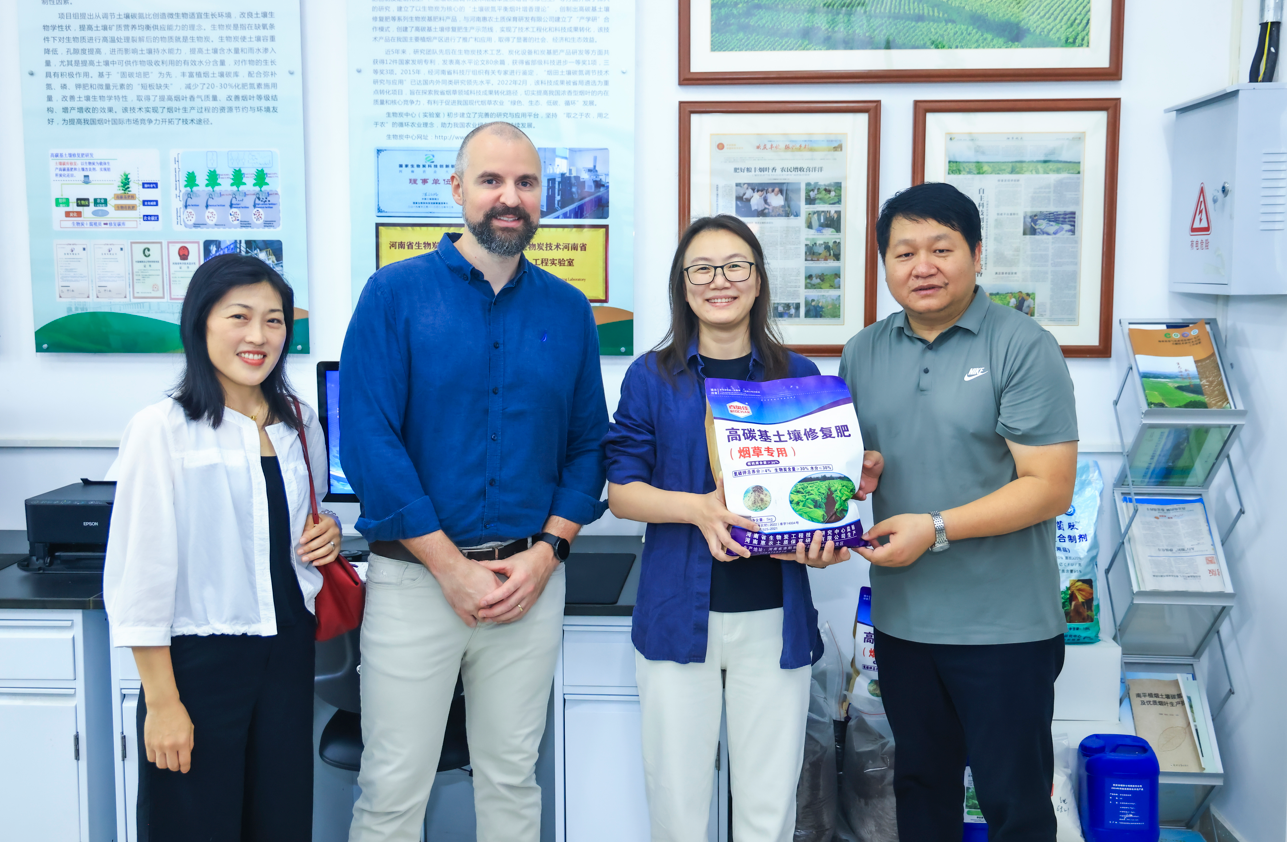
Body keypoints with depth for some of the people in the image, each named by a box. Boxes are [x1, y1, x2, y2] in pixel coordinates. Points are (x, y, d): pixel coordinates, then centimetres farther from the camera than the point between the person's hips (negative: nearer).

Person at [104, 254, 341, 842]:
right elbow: (141, 571, -12)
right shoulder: (161, 429, -11)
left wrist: (327, 533, -1)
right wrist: (162, 700, -13)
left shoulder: (299, 424, 7)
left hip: (288, 651, 5)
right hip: (198, 658, -5)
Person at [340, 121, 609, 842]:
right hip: (415, 576, -2)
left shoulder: (568, 310, 7)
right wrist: (452, 566, -13)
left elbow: (589, 444, 9)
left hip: (532, 580, 3)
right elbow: (367, 439, -10)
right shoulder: (396, 294, -3)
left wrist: (546, 552, -6)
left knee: (512, 781, 15)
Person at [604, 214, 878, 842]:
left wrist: (821, 541, -11)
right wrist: (696, 508, -18)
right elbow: (621, 490, 0)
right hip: (678, 614, -1)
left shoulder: (798, 377, 6)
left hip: (773, 617, 1)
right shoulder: (651, 377, 3)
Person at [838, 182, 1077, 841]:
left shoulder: (1023, 349, -10)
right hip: (900, 618, 5)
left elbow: (1050, 487, -15)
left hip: (1004, 625, -5)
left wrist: (936, 528, -22)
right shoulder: (862, 354, 7)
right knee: (921, 784, 21)